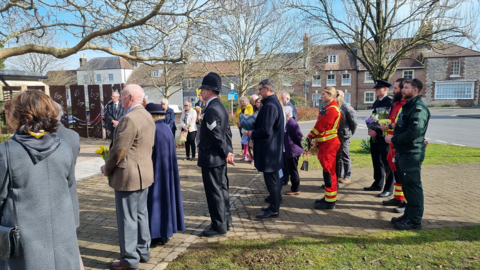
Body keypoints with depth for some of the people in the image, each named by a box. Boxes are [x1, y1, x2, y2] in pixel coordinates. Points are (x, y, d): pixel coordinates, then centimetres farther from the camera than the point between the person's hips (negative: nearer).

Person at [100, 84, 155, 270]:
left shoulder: (129, 119, -21)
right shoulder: (148, 117, 9)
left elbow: (119, 149, -22)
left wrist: (107, 168, -4)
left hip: (128, 175, -9)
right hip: (144, 172, 9)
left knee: (127, 218, 3)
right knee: (141, 214, 18)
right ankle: (143, 251, 30)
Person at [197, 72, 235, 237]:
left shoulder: (211, 109, -19)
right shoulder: (220, 107, 12)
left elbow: (217, 135, -21)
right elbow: (227, 132, 11)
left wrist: (226, 153, -11)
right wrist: (229, 151, 6)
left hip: (211, 157, -10)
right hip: (219, 157, 10)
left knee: (214, 191, 0)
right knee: (221, 189, 17)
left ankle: (219, 226, 11)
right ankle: (226, 221, 29)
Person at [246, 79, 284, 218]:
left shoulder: (270, 105, -21)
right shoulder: (274, 102, 12)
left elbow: (265, 130, -26)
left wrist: (252, 134, -10)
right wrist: (254, 131, 10)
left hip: (269, 148, -11)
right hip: (272, 147, 11)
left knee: (271, 179, -1)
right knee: (273, 178, 17)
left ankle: (274, 210, 10)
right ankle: (274, 206, 29)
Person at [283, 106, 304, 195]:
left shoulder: (291, 123, -21)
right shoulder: (288, 123, 8)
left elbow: (299, 135, -23)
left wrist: (297, 145, -8)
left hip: (293, 151, -10)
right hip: (289, 150, 10)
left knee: (293, 171, 1)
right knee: (290, 170, 18)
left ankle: (295, 190, 14)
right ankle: (294, 188, 29)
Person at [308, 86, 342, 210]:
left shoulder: (332, 109, -15)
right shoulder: (328, 108, 16)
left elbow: (321, 125, -18)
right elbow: (321, 124, 13)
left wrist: (311, 136, -6)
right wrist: (315, 139, 3)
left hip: (329, 144, -10)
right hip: (325, 143, 10)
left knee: (328, 171, -5)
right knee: (328, 170, 15)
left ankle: (330, 201, 3)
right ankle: (328, 197, 25)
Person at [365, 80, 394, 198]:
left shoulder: (390, 102, -11)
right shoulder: (376, 103, 16)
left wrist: (377, 131, -19)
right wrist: (371, 129, 4)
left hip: (384, 138, -8)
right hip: (374, 138, 8)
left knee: (387, 164, -1)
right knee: (377, 162, 16)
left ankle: (389, 189, 7)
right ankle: (377, 184, 29)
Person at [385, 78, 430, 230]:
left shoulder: (419, 108, -16)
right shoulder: (408, 105, 16)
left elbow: (413, 132, -26)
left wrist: (393, 140, -16)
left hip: (412, 154, -10)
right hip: (403, 152, 10)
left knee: (413, 185, -2)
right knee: (406, 185, 16)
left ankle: (415, 220, 8)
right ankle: (408, 215, 28)